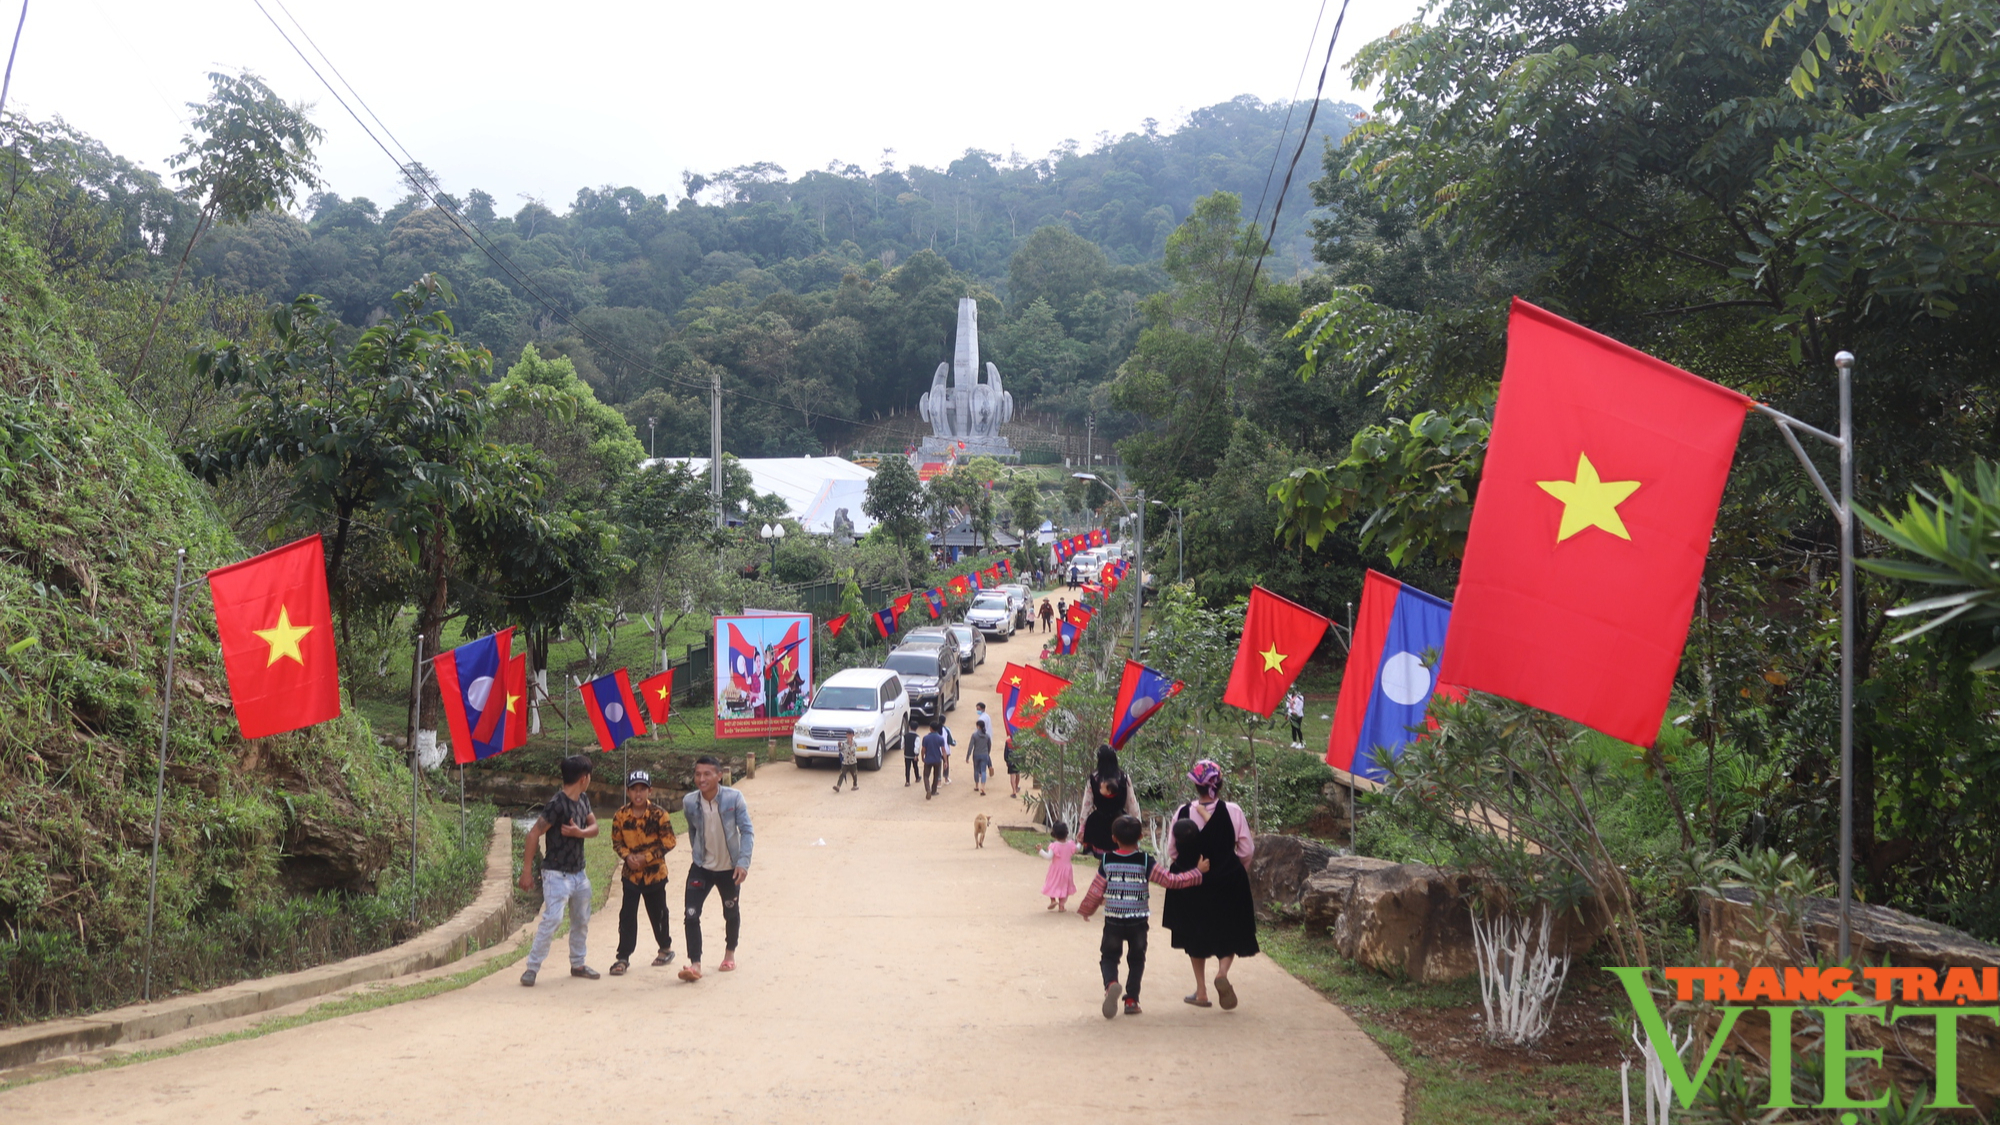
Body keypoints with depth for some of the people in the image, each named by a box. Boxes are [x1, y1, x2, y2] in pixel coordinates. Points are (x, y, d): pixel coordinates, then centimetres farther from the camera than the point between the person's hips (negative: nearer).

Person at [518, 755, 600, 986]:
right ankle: (532, 968, -8)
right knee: (552, 919, -16)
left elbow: (594, 828, 9)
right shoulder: (557, 804, -19)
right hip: (557, 874, -8)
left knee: (582, 920, 15)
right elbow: (534, 834, -19)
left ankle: (577, 964, 28)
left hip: (579, 872, 8)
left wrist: (579, 832, -15)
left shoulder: (583, 799, 6)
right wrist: (526, 871, -20)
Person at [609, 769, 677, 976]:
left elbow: (669, 842, -10)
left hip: (655, 872, -1)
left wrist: (646, 857, -17)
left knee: (657, 913, 11)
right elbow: (616, 842, 6)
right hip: (631, 873, 2)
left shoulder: (658, 814, -12)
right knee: (627, 916, -2)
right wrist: (627, 856, -13)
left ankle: (666, 948, 32)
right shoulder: (620, 816, -5)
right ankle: (623, 957, 4)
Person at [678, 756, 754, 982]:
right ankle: (695, 964, -9)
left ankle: (730, 953, 41)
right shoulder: (689, 802, -12)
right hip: (701, 867, 1)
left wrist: (743, 862, -25)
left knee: (731, 912, 18)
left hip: (729, 867, -1)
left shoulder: (734, 798, -19)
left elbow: (747, 831, -16)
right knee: (691, 914, -13)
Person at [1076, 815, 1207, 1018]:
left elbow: (1096, 891, 1)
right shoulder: (1146, 862, -8)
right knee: (1136, 959, 16)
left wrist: (1085, 910, 19)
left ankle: (1111, 984, -20)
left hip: (1113, 921, 0)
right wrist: (1197, 871, 1)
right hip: (1138, 922, 0)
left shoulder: (1106, 861, -3)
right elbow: (1171, 881, -8)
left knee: (1109, 956, 10)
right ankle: (1131, 1000, 15)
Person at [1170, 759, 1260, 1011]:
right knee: (1230, 930, 13)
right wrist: (1240, 872, 13)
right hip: (1228, 881, -1)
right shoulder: (1232, 811, -11)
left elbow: (1172, 851, -1)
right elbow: (1246, 849, -6)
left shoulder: (1183, 812, -8)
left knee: (1196, 933, 16)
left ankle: (1201, 991, 19)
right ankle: (1222, 972, -13)